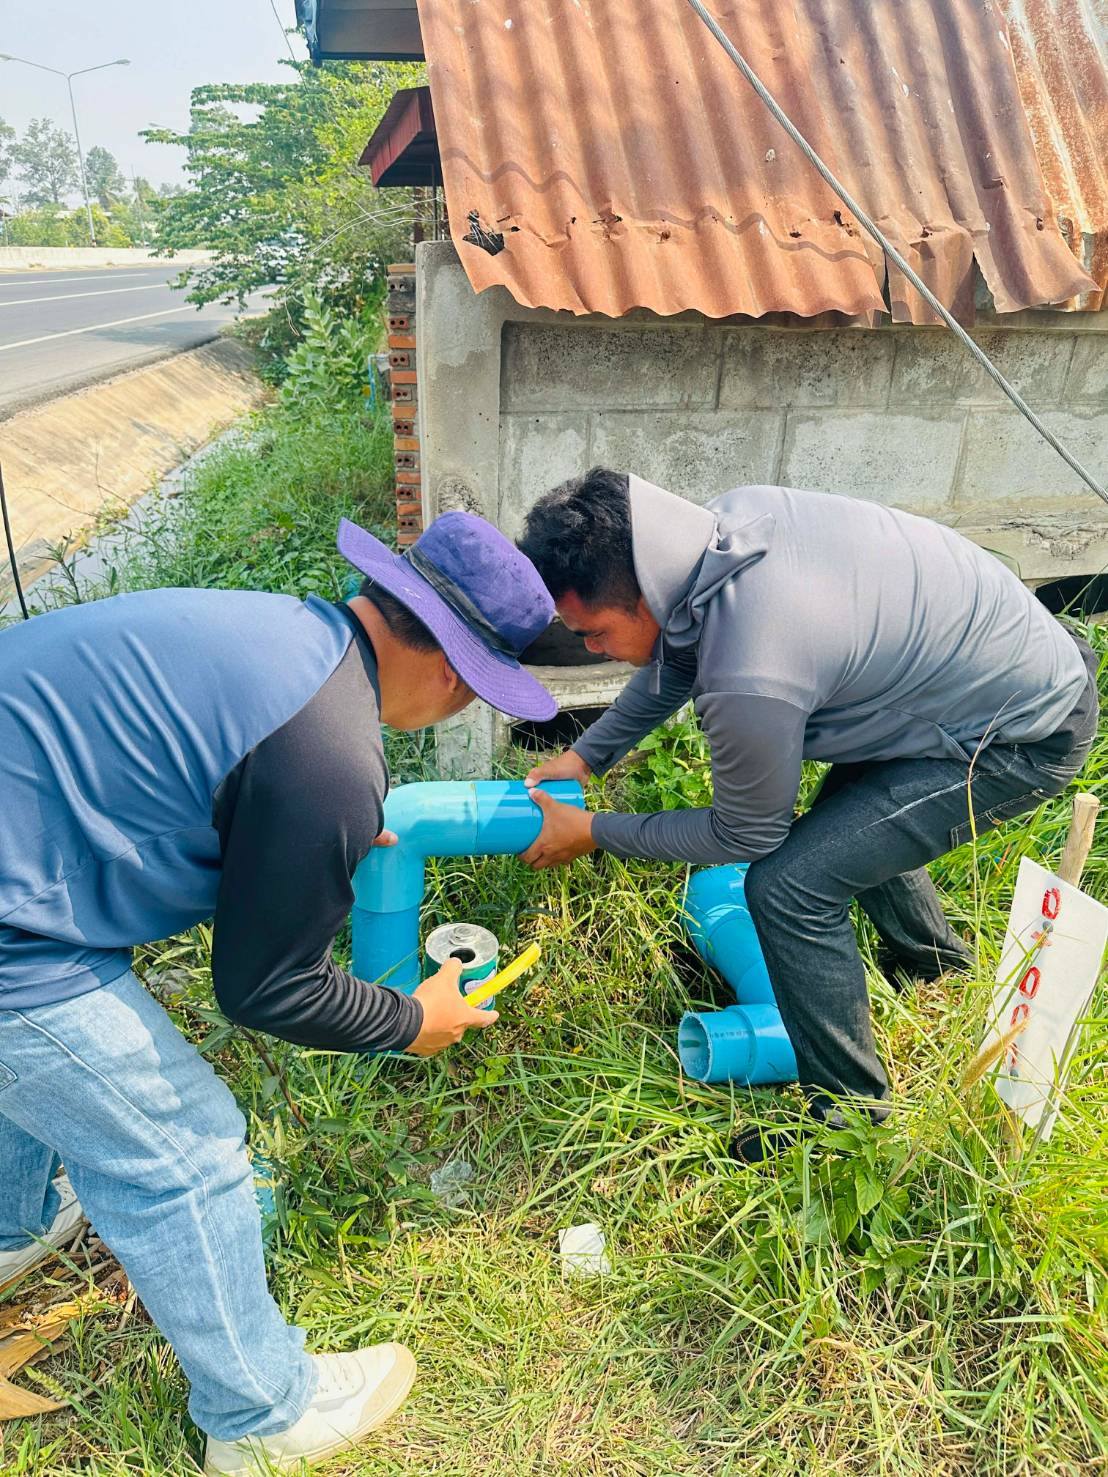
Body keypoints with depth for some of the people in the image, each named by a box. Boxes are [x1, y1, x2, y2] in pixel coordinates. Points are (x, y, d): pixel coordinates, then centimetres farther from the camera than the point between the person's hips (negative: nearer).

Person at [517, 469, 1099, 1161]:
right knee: (845, 818, 26)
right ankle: (936, 957, 53)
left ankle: (850, 1114, 9)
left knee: (791, 883, -13)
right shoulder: (730, 517, -11)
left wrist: (591, 833, -6)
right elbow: (681, 648, 9)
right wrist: (587, 754, 9)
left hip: (1028, 735, -9)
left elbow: (747, 835, -14)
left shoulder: (750, 680, -35)